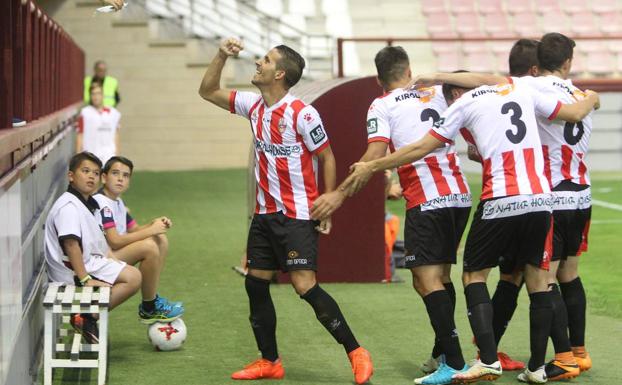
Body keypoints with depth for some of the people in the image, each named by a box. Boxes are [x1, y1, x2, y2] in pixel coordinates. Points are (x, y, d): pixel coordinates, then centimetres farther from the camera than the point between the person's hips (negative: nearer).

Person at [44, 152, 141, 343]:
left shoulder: (88, 205, 19)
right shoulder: (69, 206, -16)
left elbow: (99, 244, 22)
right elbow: (70, 243, -25)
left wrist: (116, 263, 10)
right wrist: (85, 279, -28)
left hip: (90, 262, 11)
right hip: (73, 270, -11)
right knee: (132, 277, -17)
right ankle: (86, 318, -19)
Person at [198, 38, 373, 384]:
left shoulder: (303, 114, -15)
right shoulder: (254, 105, 6)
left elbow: (327, 158, -10)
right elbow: (208, 92, 17)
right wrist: (222, 55, 4)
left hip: (297, 216, -8)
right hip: (265, 213, 8)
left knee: (305, 286, -15)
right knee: (255, 284, 7)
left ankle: (356, 353, -6)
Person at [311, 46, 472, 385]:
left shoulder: (381, 106, 1)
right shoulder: (437, 93, 15)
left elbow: (375, 156, -11)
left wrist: (340, 193, -10)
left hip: (426, 202, -7)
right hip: (459, 196, 7)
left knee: (427, 280, -8)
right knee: (440, 277, 16)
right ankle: (441, 356, 21)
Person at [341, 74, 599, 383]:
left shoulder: (463, 104, 6)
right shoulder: (520, 88, 17)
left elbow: (422, 148, 5)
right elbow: (575, 113, 22)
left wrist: (371, 167, 14)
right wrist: (590, 99, 46)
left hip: (500, 201, -4)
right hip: (540, 198, 4)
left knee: (474, 275, 9)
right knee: (537, 277, 12)